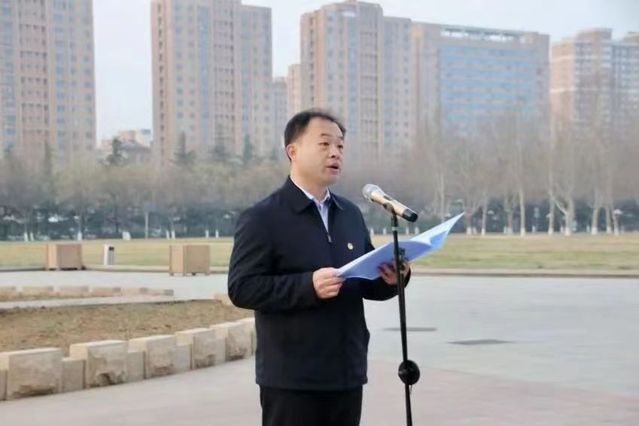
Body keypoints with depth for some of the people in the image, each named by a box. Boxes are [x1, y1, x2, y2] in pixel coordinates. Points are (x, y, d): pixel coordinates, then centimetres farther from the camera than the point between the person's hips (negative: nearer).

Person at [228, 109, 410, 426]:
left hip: (346, 375, 7)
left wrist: (390, 279, -5)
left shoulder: (350, 214, 14)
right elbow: (242, 288, -15)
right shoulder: (262, 218, -7)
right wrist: (308, 285, -25)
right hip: (291, 380, -6)